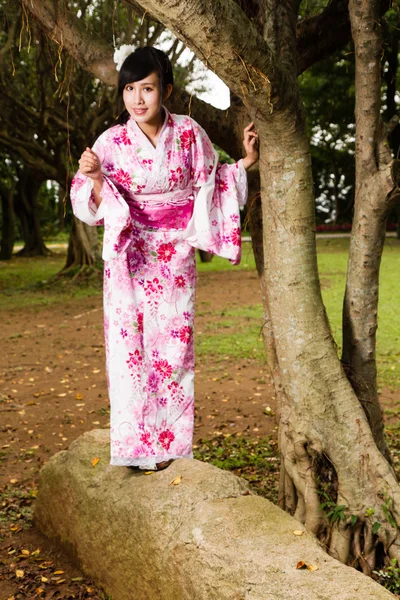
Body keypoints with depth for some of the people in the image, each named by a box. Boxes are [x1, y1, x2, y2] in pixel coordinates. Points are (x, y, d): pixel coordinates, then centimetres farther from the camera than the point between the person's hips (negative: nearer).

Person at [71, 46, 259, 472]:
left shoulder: (189, 134, -3)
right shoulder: (112, 142, -6)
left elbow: (210, 185, 8)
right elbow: (94, 206, -6)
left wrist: (244, 162, -3)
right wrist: (93, 176, -24)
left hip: (175, 257, 1)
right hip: (130, 258, -1)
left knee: (174, 345, 5)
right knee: (130, 345, -1)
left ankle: (168, 442, 19)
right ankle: (136, 443, 12)